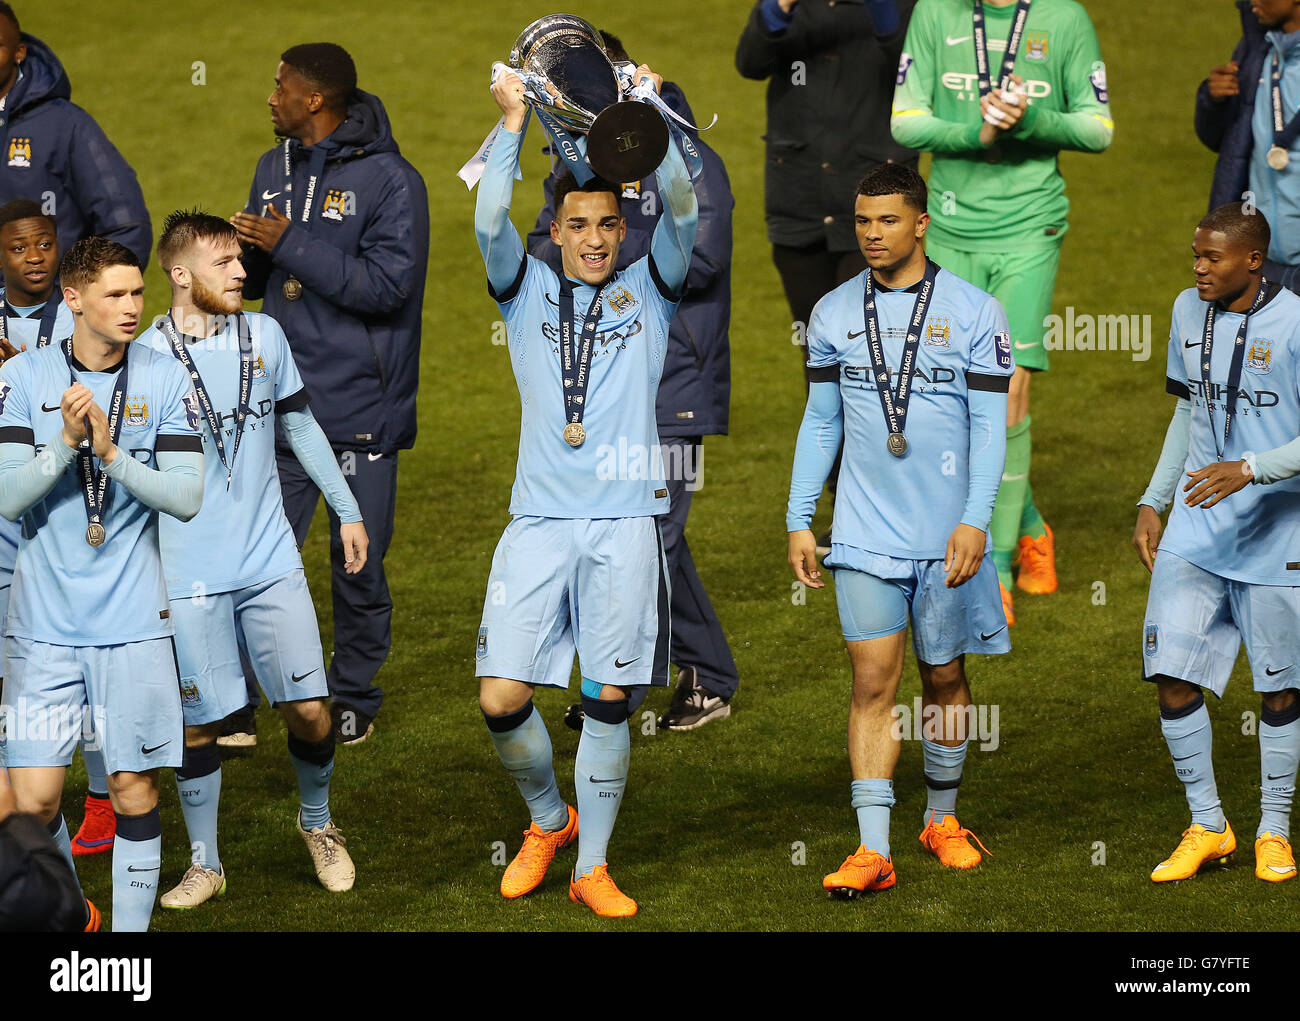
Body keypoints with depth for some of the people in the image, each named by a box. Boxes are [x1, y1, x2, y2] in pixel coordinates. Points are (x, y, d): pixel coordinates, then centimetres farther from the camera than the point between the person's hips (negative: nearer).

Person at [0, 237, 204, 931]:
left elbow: (188, 496, -7)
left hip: (135, 625, 0)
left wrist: (113, 454, -20)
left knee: (133, 792, 2)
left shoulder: (165, 380, 0)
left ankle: (131, 927, 14)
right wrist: (66, 441, -22)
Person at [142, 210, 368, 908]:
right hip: (190, 578, -3)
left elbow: (300, 425, 16)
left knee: (309, 709, 1)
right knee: (199, 722, 2)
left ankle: (317, 823, 28)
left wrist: (347, 510, 18)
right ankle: (205, 865, 18)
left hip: (271, 562, 3)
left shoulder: (263, 336, 3)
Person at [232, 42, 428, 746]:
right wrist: (238, 252, -7)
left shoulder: (390, 181, -9)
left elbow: (388, 283, -20)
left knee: (358, 564, 6)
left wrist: (291, 244, -20)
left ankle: (353, 698, 20)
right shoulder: (274, 171, 12)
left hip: (359, 409, -5)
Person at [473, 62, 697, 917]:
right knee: (502, 699, -6)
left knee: (609, 701, 0)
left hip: (625, 523, 0)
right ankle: (549, 820, 20)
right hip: (540, 520, 0)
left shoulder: (649, 291, 10)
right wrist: (514, 123, -10)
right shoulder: (528, 291, 11)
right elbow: (490, 222, -5)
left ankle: (592, 867, 11)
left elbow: (683, 210, -5)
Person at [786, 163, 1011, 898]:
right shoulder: (834, 313, 6)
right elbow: (821, 422, 11)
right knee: (873, 680, -6)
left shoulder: (973, 311, -3)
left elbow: (990, 424, -4)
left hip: (947, 532, -1)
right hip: (865, 533, 1)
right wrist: (799, 521, 6)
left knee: (944, 677, 9)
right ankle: (873, 850, -9)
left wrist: (975, 520, -13)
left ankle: (943, 818, 29)